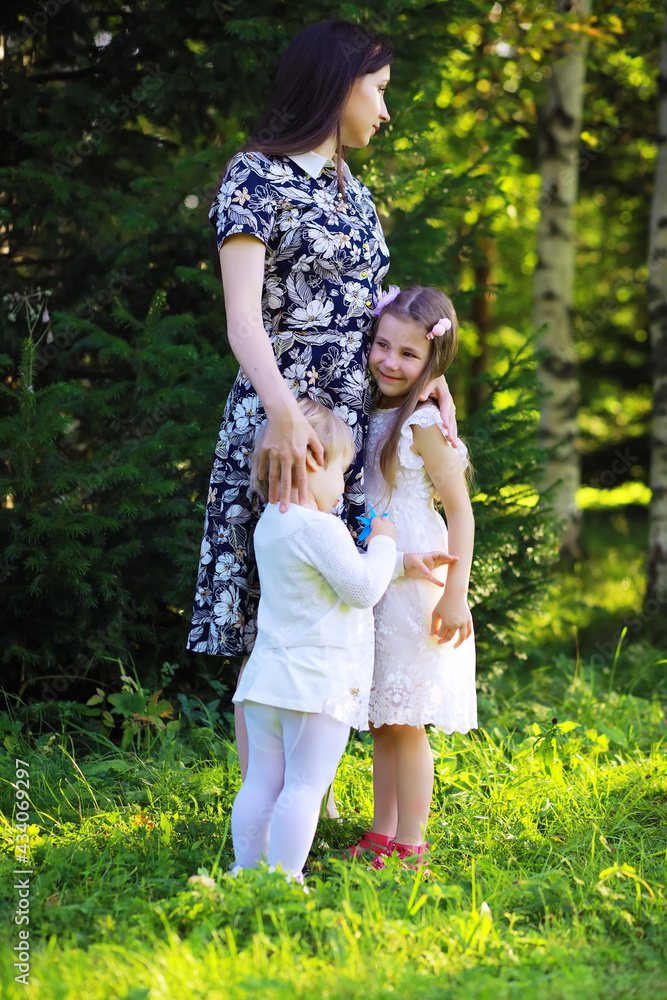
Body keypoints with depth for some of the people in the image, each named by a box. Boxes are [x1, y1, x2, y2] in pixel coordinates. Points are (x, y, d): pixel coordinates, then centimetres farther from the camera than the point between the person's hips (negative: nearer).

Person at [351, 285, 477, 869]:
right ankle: (381, 837, 19)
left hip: (414, 585, -7)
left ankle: (410, 846, 2)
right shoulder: (368, 417, 9)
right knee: (381, 722, 12)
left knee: (404, 723, -4)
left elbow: (460, 511, -12)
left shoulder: (423, 423, -11)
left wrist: (456, 595, -16)